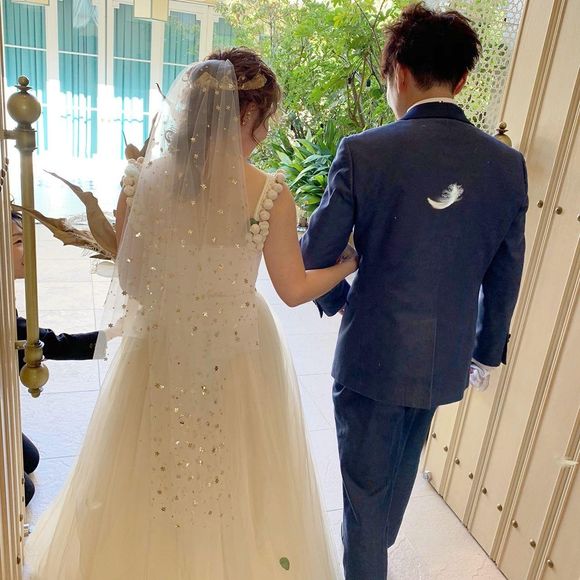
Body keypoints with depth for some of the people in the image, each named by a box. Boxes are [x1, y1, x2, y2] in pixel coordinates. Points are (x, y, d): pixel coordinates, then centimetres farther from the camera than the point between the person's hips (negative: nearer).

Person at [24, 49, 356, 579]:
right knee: (237, 479, 22)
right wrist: (351, 262, 11)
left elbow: (131, 281, -3)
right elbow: (294, 290, -6)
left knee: (150, 475, 25)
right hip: (239, 354, -2)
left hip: (159, 351, 2)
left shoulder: (143, 181, -9)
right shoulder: (271, 194, -15)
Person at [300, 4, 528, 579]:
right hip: (447, 358, 6)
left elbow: (316, 251, -11)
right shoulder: (507, 163, -4)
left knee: (365, 483, 16)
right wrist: (486, 349, 16)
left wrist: (334, 296, 10)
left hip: (372, 353, -5)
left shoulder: (364, 151, -17)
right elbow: (505, 276, 3)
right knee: (401, 472, 29)